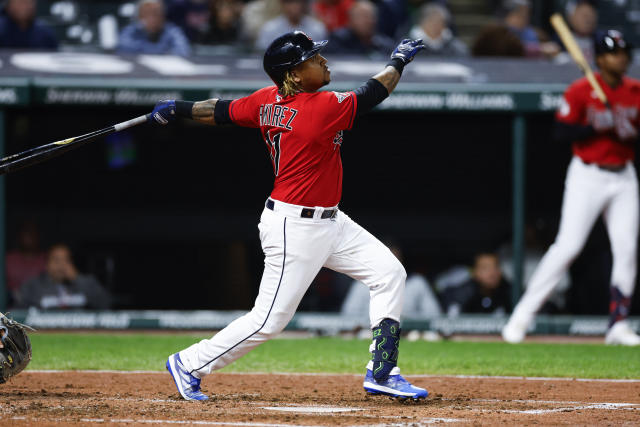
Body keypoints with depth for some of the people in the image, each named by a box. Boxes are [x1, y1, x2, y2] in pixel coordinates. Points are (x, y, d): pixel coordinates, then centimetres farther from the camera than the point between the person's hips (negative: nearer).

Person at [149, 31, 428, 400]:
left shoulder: (268, 101, -1)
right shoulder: (323, 108, -24)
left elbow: (222, 111, 9)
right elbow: (372, 95, -12)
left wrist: (179, 109, 23)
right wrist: (399, 62, 5)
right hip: (294, 229, -10)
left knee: (389, 273, 7)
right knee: (269, 321, -3)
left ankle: (381, 373, 10)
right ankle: (189, 364, 13)